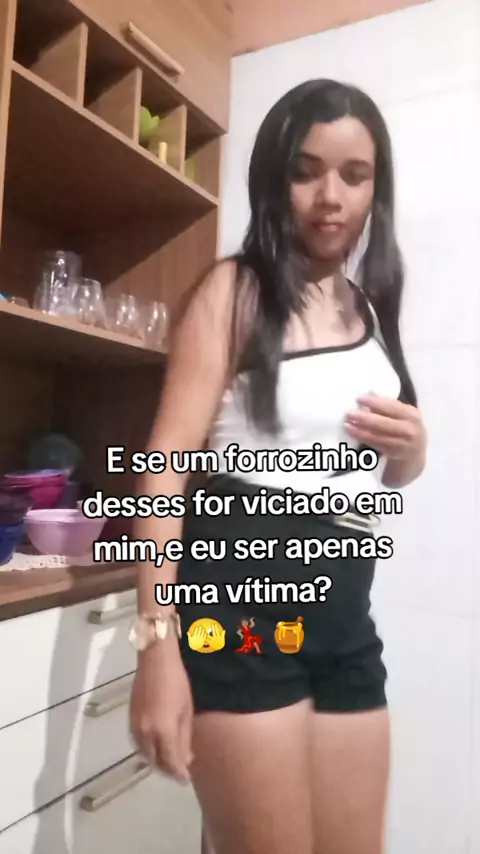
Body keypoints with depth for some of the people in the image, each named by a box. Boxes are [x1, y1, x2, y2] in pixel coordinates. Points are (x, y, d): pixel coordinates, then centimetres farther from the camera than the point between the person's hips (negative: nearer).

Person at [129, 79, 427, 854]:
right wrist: (158, 639, -20)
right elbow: (169, 461, -12)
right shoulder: (235, 290, -3)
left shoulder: (369, 305, 15)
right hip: (245, 590, -6)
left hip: (344, 606, 7)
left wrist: (412, 449, 0)